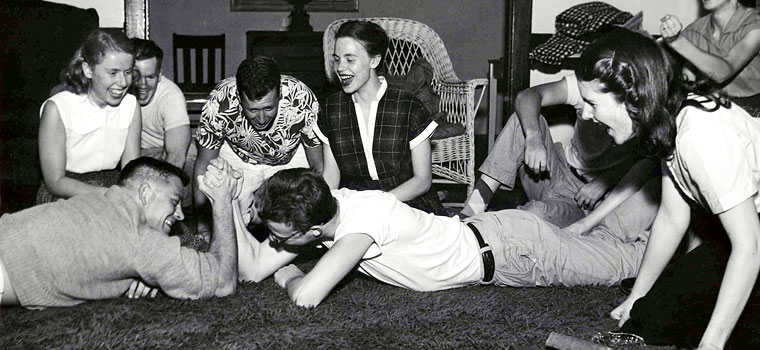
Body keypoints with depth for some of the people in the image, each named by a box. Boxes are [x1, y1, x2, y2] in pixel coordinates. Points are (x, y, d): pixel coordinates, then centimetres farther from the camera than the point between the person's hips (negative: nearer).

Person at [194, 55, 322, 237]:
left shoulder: (302, 100, -33)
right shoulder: (219, 103, -32)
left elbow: (318, 166, -18)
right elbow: (203, 164, -16)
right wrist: (202, 220, -12)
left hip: (291, 158, 0)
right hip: (238, 158, 0)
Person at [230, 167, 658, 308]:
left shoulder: (364, 217, -35)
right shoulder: (324, 204, -11)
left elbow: (306, 296, -42)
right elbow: (253, 269, -7)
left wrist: (288, 275, -20)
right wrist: (229, 204, -21)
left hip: (512, 249, -6)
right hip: (490, 232, 7)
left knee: (623, 260, 14)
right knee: (600, 240, 25)